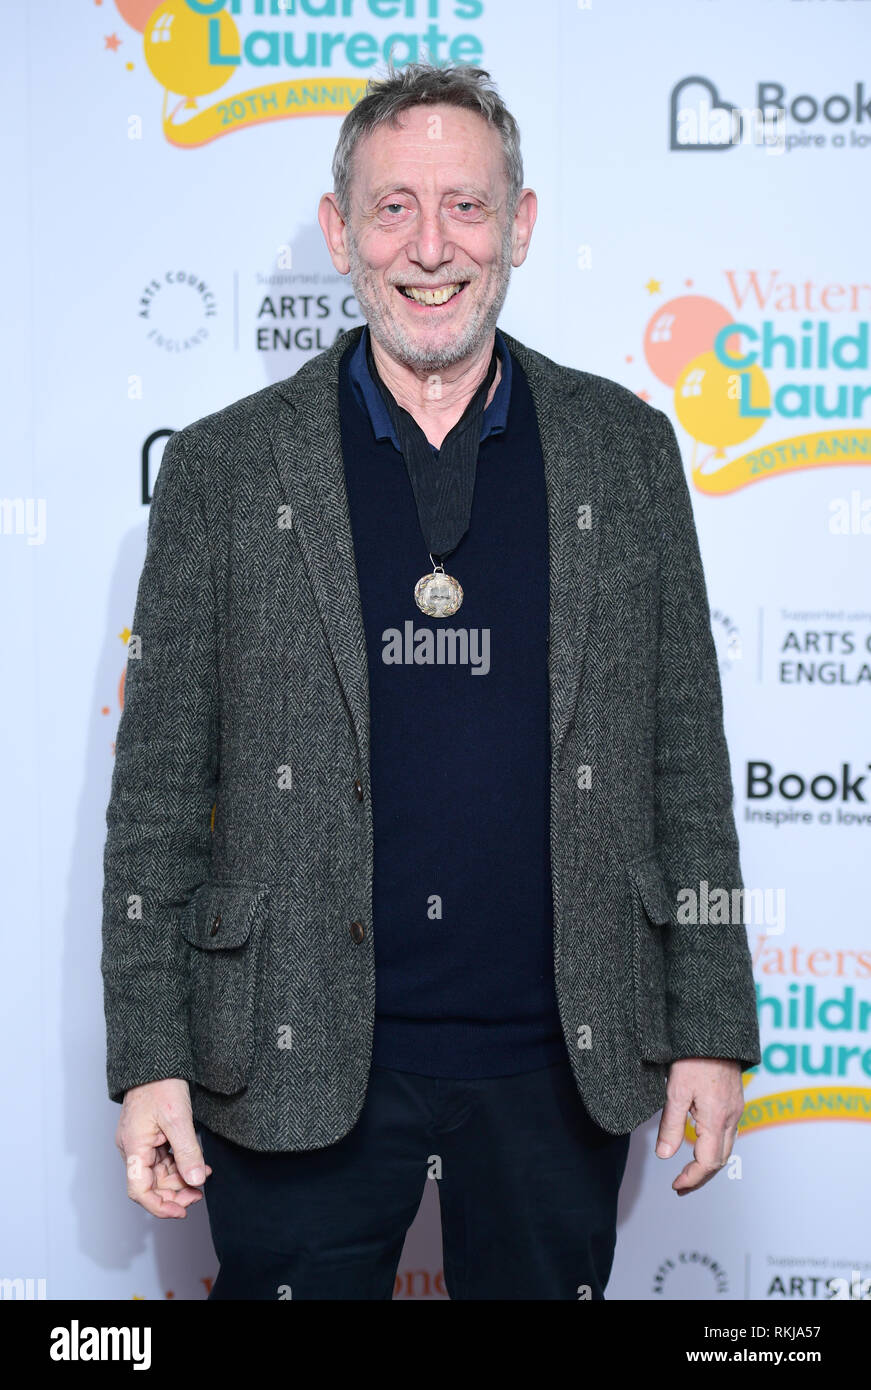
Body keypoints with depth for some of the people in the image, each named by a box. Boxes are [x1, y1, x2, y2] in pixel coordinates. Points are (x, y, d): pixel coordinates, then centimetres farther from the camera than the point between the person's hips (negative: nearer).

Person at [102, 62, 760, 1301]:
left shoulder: (627, 449, 3)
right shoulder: (224, 468, -1)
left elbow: (686, 754, 6)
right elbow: (159, 788, 0)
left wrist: (711, 1025, 4)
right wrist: (149, 1057, -4)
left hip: (562, 1060, 2)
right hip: (295, 1070, -1)